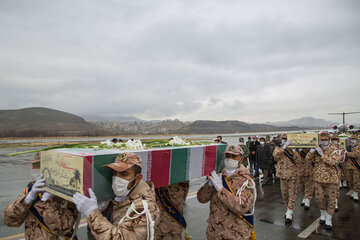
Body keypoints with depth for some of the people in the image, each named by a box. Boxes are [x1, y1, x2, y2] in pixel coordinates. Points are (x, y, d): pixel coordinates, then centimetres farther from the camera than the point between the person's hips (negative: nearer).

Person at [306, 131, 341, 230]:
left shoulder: (334, 150, -8)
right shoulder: (317, 149, 3)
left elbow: (334, 162, -21)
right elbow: (309, 159, -2)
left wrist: (322, 154, -26)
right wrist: (311, 152, -22)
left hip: (331, 178, -3)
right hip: (318, 178, 3)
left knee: (331, 199, 4)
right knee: (319, 198, 9)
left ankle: (329, 220, 19)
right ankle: (323, 214, 34)